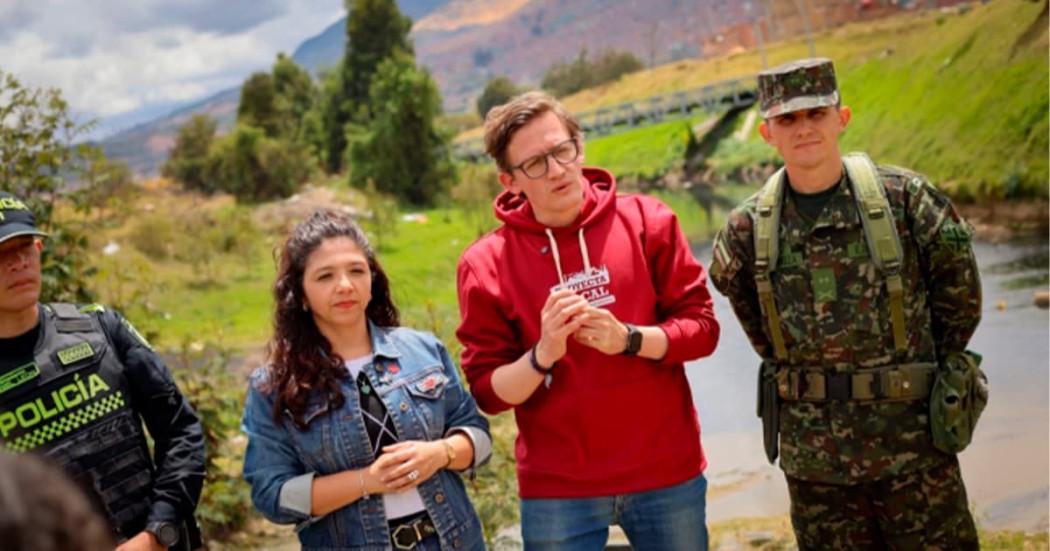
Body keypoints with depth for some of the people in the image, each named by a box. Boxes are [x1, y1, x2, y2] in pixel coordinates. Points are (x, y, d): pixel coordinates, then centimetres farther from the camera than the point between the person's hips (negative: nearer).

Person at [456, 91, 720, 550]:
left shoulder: (646, 221, -1)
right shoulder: (485, 264, -5)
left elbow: (701, 327, -1)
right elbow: (488, 391, -4)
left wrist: (628, 339, -18)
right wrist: (543, 355, -22)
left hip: (667, 475, 1)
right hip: (557, 491, -1)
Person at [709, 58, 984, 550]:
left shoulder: (902, 196, -7)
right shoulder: (748, 228, -3)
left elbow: (958, 286, 4)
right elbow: (733, 285, 17)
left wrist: (937, 365, 10)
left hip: (911, 441, -2)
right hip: (812, 453, 2)